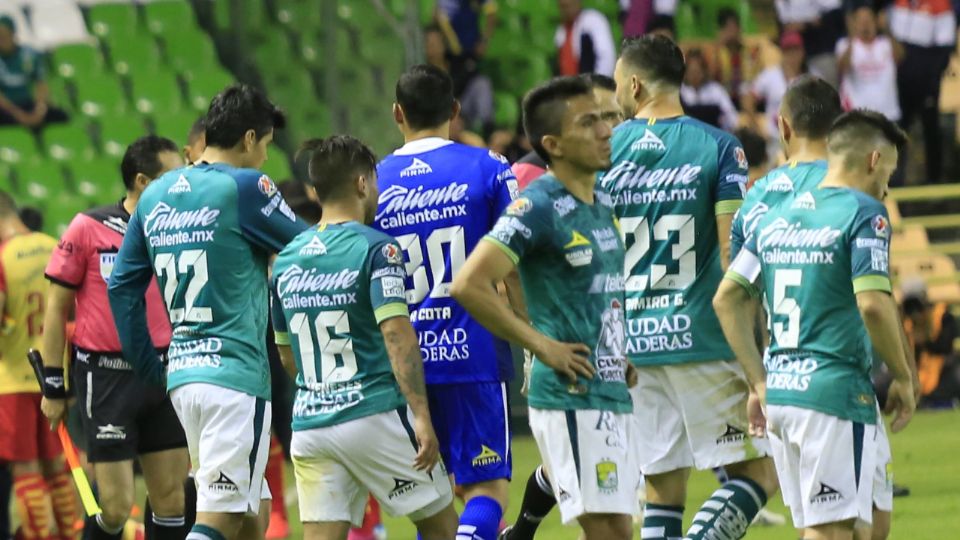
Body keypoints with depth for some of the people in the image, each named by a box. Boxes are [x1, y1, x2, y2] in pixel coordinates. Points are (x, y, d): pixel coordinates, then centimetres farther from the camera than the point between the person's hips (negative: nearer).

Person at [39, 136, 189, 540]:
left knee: (171, 498, 2)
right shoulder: (87, 229, -6)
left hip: (164, 375, 4)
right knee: (117, 507, -6)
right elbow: (57, 308, 0)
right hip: (108, 380, -4)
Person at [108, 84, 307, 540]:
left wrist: (150, 368, 17)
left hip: (181, 375, 8)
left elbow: (121, 287, 14)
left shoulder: (155, 196, 12)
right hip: (235, 374, -8)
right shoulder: (245, 187, -9)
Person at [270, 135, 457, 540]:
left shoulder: (287, 259, 11)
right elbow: (397, 333, -19)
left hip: (309, 424, 5)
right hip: (374, 416, -5)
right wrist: (422, 417, -22)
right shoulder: (375, 248, -8)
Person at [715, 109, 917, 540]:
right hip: (837, 389, -7)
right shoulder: (863, 212, -8)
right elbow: (873, 305, -18)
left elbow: (726, 299, 14)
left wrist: (760, 383, 16)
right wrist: (903, 378, -5)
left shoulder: (775, 217, 14)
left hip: (778, 391, 7)